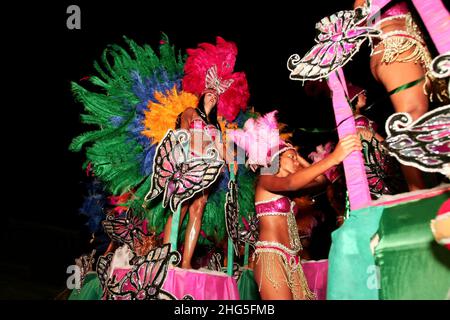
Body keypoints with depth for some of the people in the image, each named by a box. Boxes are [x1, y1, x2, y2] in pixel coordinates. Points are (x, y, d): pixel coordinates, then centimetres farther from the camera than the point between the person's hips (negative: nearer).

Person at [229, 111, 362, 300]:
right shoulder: (265, 181, -3)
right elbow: (291, 183, -25)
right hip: (271, 257, -8)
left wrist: (297, 158, 21)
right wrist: (334, 158, -33)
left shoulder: (284, 187, 22)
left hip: (290, 259, 8)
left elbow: (319, 178, 25)